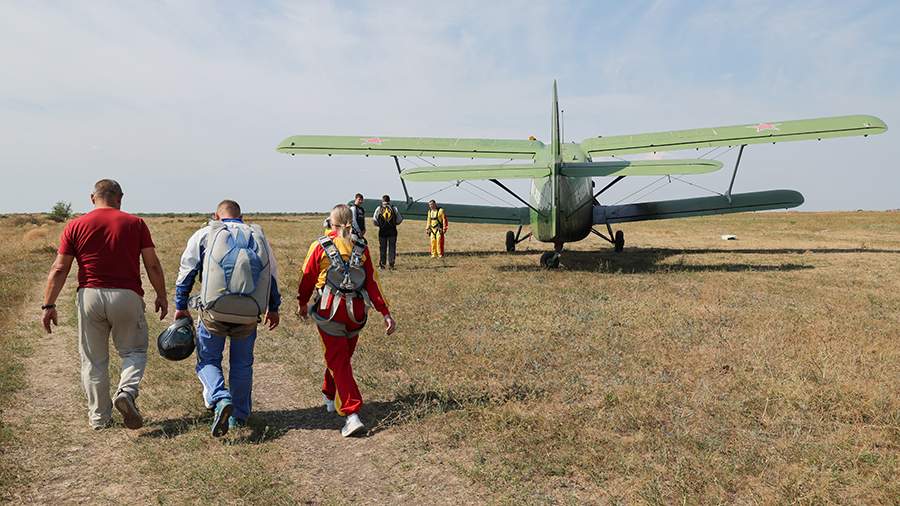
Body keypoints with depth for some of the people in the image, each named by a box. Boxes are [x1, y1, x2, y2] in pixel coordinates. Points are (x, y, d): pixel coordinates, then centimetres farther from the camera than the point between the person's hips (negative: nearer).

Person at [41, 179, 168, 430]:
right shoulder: (135, 223, 1)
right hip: (127, 296, -1)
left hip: (90, 297, 1)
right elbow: (153, 265, -1)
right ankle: (126, 392, -11)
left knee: (93, 360, 13)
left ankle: (99, 416, 19)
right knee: (134, 351, 14)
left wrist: (48, 305, 5)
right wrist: (161, 296, 9)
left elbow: (59, 270, 0)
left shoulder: (76, 226, 3)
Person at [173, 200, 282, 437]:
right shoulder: (258, 235, 17)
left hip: (215, 312, -2)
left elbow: (186, 273, 7)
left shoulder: (205, 234, 10)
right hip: (249, 314, 2)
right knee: (242, 364, 17)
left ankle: (221, 400, -11)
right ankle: (239, 416, 24)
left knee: (208, 360, 13)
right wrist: (273, 308, 30)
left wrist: (180, 306, 15)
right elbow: (272, 275, 20)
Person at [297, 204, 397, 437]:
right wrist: (385, 313, 0)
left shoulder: (320, 246, -5)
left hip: (329, 309, -3)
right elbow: (372, 282, -1)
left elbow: (307, 278, 2)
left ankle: (352, 414, -12)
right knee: (342, 355, 21)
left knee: (338, 361, -1)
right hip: (356, 311, 3)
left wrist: (302, 303, 19)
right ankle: (329, 396, 43)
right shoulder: (361, 248, 2)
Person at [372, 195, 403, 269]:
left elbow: (374, 220, -4)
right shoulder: (394, 208, 1)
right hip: (392, 230, 0)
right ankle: (391, 263, 3)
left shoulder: (379, 208, 0)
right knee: (392, 247, 6)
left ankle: (381, 264, 9)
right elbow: (399, 220, 1)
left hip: (382, 230, 0)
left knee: (382, 248, 8)